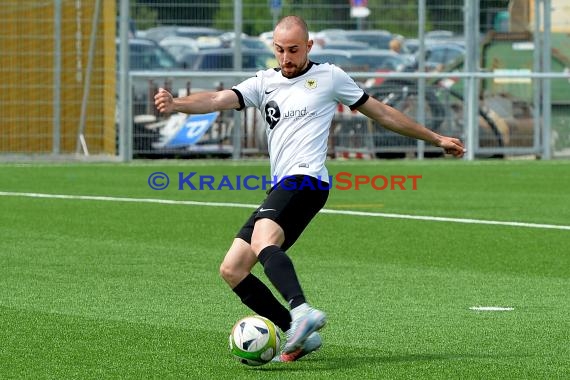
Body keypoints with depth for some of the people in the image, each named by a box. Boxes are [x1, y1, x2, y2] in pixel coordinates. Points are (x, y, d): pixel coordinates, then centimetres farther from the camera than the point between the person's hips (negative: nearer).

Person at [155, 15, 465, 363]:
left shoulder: (329, 77, 8)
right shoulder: (264, 83, 18)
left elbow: (382, 113, 17)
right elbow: (219, 100, 2)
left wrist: (435, 138, 22)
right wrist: (176, 104, -18)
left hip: (306, 180, -7)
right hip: (281, 191, 7)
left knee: (263, 242, -34)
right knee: (232, 269, 0)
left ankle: (303, 311, -53)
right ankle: (301, 334, 1)